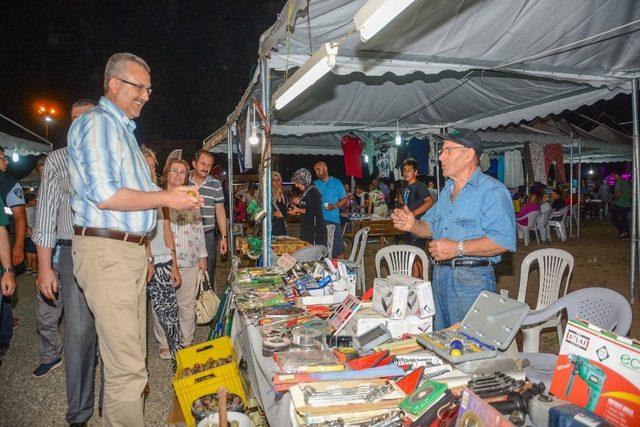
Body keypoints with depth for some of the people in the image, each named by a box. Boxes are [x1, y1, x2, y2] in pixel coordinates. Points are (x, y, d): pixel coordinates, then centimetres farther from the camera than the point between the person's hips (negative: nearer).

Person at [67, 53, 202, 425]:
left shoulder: (124, 128, 22)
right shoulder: (97, 122, -8)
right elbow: (105, 195, -19)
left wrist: (180, 198, 14)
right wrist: (167, 198, -13)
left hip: (132, 250, 10)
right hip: (106, 251, -10)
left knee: (132, 353, 16)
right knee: (128, 366, -7)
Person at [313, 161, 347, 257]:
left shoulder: (336, 183, 5)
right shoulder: (315, 184, 14)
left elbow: (344, 200, 4)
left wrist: (334, 206, -13)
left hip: (332, 220, -3)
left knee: (337, 249, -3)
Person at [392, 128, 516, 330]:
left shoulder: (493, 191, -12)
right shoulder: (447, 189, 16)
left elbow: (503, 240, -24)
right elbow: (431, 226, 21)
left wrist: (458, 248, -26)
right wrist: (413, 225, -1)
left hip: (472, 280, -8)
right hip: (439, 275, 8)